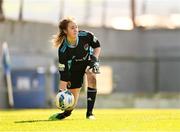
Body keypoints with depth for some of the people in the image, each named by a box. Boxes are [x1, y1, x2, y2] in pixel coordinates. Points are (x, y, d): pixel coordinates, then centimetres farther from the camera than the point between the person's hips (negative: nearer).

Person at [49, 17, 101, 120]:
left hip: (89, 60, 1)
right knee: (72, 100, -5)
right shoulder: (63, 50, -31)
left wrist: (95, 59, -22)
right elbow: (63, 74, -26)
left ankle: (89, 112, -22)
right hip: (74, 66, -1)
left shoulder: (86, 36, -28)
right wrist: (62, 92, -31)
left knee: (92, 77, -31)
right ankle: (67, 113, 32)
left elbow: (97, 46, -6)